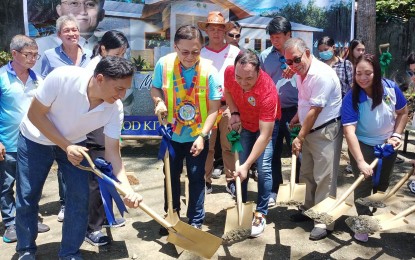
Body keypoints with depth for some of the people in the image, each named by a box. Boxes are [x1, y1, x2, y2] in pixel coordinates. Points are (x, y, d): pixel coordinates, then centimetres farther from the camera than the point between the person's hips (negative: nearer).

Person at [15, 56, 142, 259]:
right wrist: (65, 146, -27)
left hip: (75, 143, 3)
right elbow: (34, 114, -22)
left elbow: (112, 151, -19)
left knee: (80, 196, -5)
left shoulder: (115, 108, -25)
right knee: (27, 197, 3)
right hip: (35, 140, -2)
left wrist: (127, 188, -31)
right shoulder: (62, 77, -35)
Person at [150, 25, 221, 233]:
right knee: (171, 176, 16)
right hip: (172, 133, 2)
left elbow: (214, 108, -16)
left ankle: (195, 222, 26)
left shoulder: (209, 70, -20)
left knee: (196, 178, 9)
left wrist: (202, 136, -22)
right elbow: (155, 88, 4)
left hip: (197, 136, -2)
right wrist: (159, 101, -19)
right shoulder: (164, 64, -14)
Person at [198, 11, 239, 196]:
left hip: (229, 105, 0)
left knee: (229, 145, 4)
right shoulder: (200, 54, 8)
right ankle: (206, 180, 15)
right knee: (206, 145, 4)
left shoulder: (235, 52, 7)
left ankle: (231, 180, 14)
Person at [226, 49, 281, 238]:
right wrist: (234, 113, -16)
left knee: (263, 169, -12)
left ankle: (261, 214, 3)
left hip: (266, 126, -4)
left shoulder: (268, 92, -40)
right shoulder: (229, 73, -26)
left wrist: (246, 166, -40)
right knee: (239, 166, 4)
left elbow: (264, 136, -38)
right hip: (244, 124, 4)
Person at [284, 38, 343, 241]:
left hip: (326, 131, -9)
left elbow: (315, 111, -22)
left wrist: (300, 137, -16)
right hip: (309, 130, 9)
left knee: (324, 178, -3)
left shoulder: (322, 74, -23)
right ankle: (310, 209, 34)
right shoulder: (301, 73, 5)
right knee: (307, 174, 18)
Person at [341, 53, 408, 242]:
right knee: (363, 184, -5)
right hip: (363, 146, -4)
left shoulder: (391, 88, -18)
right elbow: (349, 131, -35)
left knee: (383, 183, 18)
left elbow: (403, 112, 1)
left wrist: (396, 135, -10)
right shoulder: (351, 98, -27)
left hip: (387, 145, 4)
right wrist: (361, 161, -42)